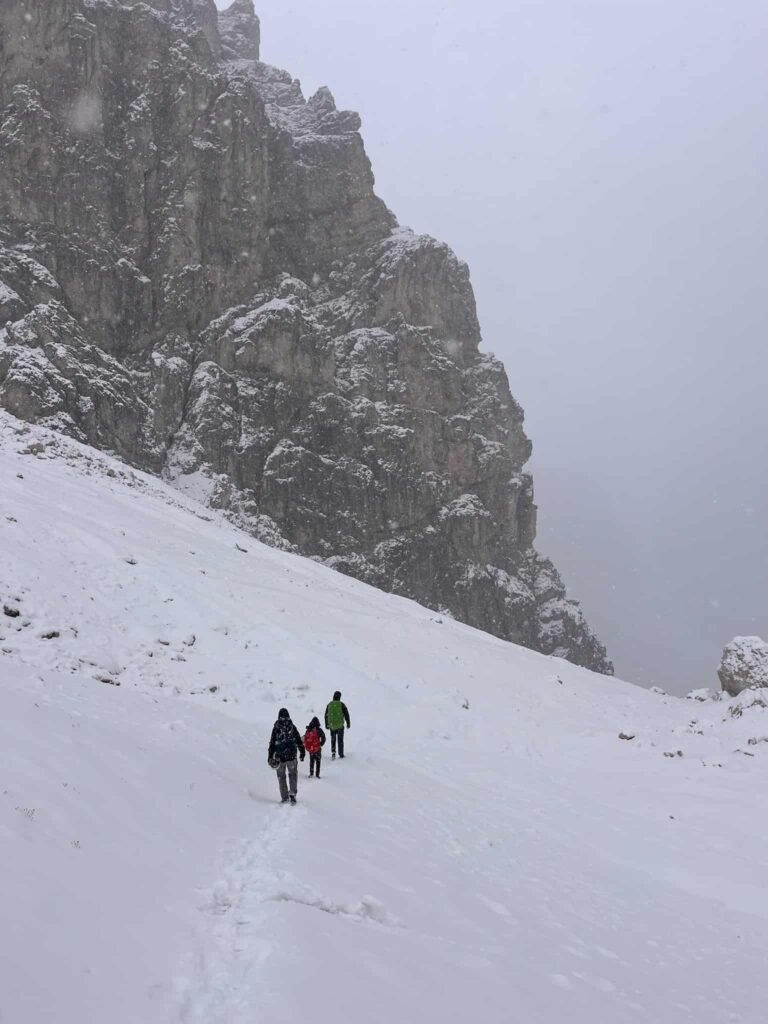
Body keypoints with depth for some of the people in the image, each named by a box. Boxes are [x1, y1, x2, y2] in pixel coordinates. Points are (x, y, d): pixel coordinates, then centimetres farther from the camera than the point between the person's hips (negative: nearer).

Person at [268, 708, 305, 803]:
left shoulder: (276, 728, -8)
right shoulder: (292, 727, -3)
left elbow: (272, 743, -6)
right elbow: (299, 741, 2)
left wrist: (270, 756, 0)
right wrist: (302, 752, 13)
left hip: (280, 756, -1)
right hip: (292, 756, 1)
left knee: (281, 776, 11)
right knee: (293, 774, 18)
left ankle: (284, 797, 9)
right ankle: (292, 793, 3)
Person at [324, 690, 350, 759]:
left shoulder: (329, 705, 0)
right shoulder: (341, 704, -9)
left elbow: (326, 715, 8)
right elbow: (346, 714, -6)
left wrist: (327, 725, 19)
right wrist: (348, 723, 6)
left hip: (332, 726, 2)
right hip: (340, 725, -2)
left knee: (333, 740, 16)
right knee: (340, 740, 10)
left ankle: (333, 752, -3)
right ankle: (341, 755, 15)